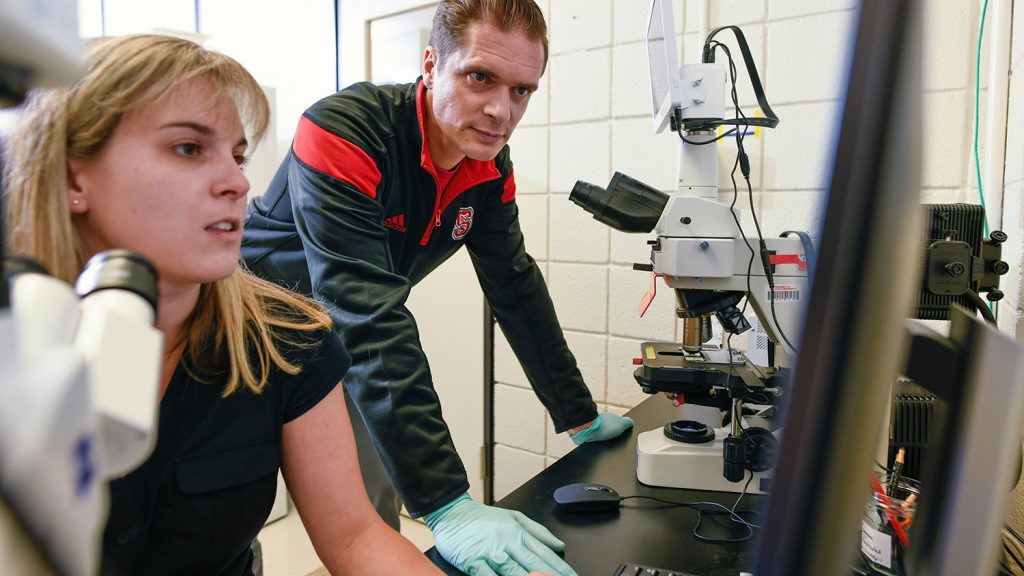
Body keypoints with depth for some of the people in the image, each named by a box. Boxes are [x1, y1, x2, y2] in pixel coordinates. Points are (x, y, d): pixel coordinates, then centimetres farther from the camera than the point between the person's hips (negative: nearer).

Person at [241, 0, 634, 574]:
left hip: (337, 345, 6)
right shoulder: (343, 134, -33)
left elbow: (517, 286, -5)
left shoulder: (488, 166, -11)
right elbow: (369, 322, -41)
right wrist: (447, 505, -44)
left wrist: (580, 417, -3)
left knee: (375, 505, 10)